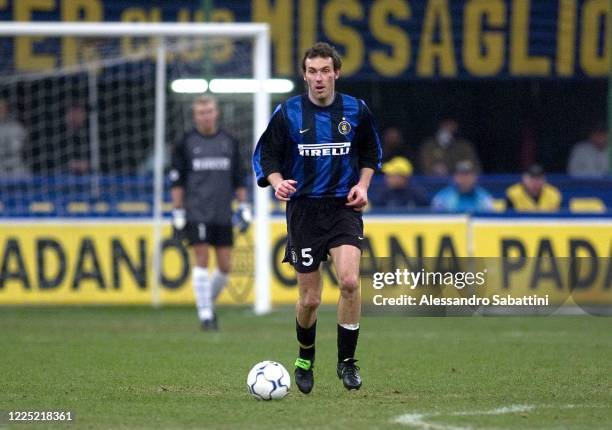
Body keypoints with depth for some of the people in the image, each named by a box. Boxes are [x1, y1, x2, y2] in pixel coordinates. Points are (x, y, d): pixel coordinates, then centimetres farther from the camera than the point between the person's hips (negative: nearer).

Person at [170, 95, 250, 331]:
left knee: (225, 266, 1)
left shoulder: (229, 142, 10)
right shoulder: (186, 143, 2)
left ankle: (209, 301, 24)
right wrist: (178, 212, -2)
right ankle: (205, 314, -3)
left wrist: (244, 207, 9)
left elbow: (239, 178, 16)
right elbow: (177, 181, 3)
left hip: (223, 214, 3)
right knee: (202, 260, -8)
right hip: (196, 213, -3)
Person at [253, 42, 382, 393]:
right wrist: (278, 182, -16)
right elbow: (265, 156, 3)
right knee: (310, 299, 2)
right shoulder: (288, 113, -3)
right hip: (304, 209, 0)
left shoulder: (356, 110, 2)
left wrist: (362, 185, 2)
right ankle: (305, 359, 31)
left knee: (349, 281, -22)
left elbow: (372, 153, 17)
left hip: (344, 207, 0)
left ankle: (347, 361, -6)